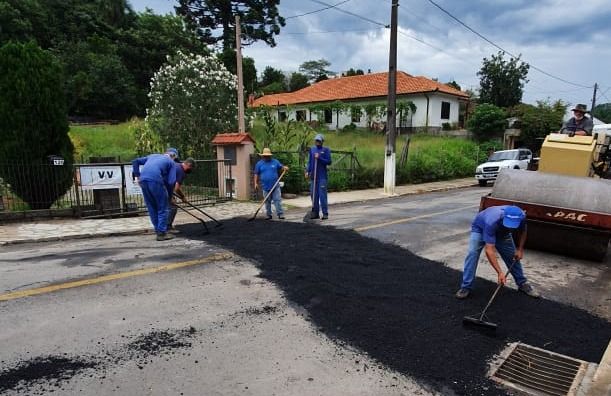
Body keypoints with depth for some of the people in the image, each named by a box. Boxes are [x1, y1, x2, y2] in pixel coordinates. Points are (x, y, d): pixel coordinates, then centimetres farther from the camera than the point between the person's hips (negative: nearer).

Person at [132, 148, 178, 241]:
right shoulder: (171, 162, 14)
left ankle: (158, 231, 24)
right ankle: (162, 233, 8)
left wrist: (137, 175, 20)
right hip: (156, 181, -6)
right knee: (162, 208, 7)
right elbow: (171, 182, 3)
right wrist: (169, 196, 14)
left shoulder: (153, 156, 31)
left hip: (143, 181, 6)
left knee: (152, 208, 16)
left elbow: (135, 161, 24)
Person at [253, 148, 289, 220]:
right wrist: (256, 183, -2)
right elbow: (256, 174, 6)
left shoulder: (275, 162, 7)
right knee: (267, 202, 8)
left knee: (277, 200, -4)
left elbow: (281, 167, 10)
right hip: (266, 187, 0)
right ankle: (269, 215, 18)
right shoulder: (259, 164, 5)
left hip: (275, 186, 0)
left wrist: (285, 168, -14)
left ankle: (280, 214, -2)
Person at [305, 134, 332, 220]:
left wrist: (319, 158, -15)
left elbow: (329, 162, -5)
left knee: (322, 195, -7)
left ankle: (325, 213, -3)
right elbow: (309, 162, 16)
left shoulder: (326, 150, 1)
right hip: (313, 176, 4)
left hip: (322, 176, -4)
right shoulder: (312, 149, 13)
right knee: (314, 194, 7)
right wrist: (307, 171, 4)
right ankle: (315, 212, 14)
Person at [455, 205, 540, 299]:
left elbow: (523, 231, -4)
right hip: (480, 228, -4)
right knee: (472, 254, -22)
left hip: (502, 232, 4)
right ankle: (466, 287, -15)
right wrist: (500, 272, -46)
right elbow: (489, 250, -44)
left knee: (513, 256, 3)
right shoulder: (492, 222, -45)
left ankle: (522, 283, 26)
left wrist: (520, 249, -12)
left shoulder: (521, 217, -31)